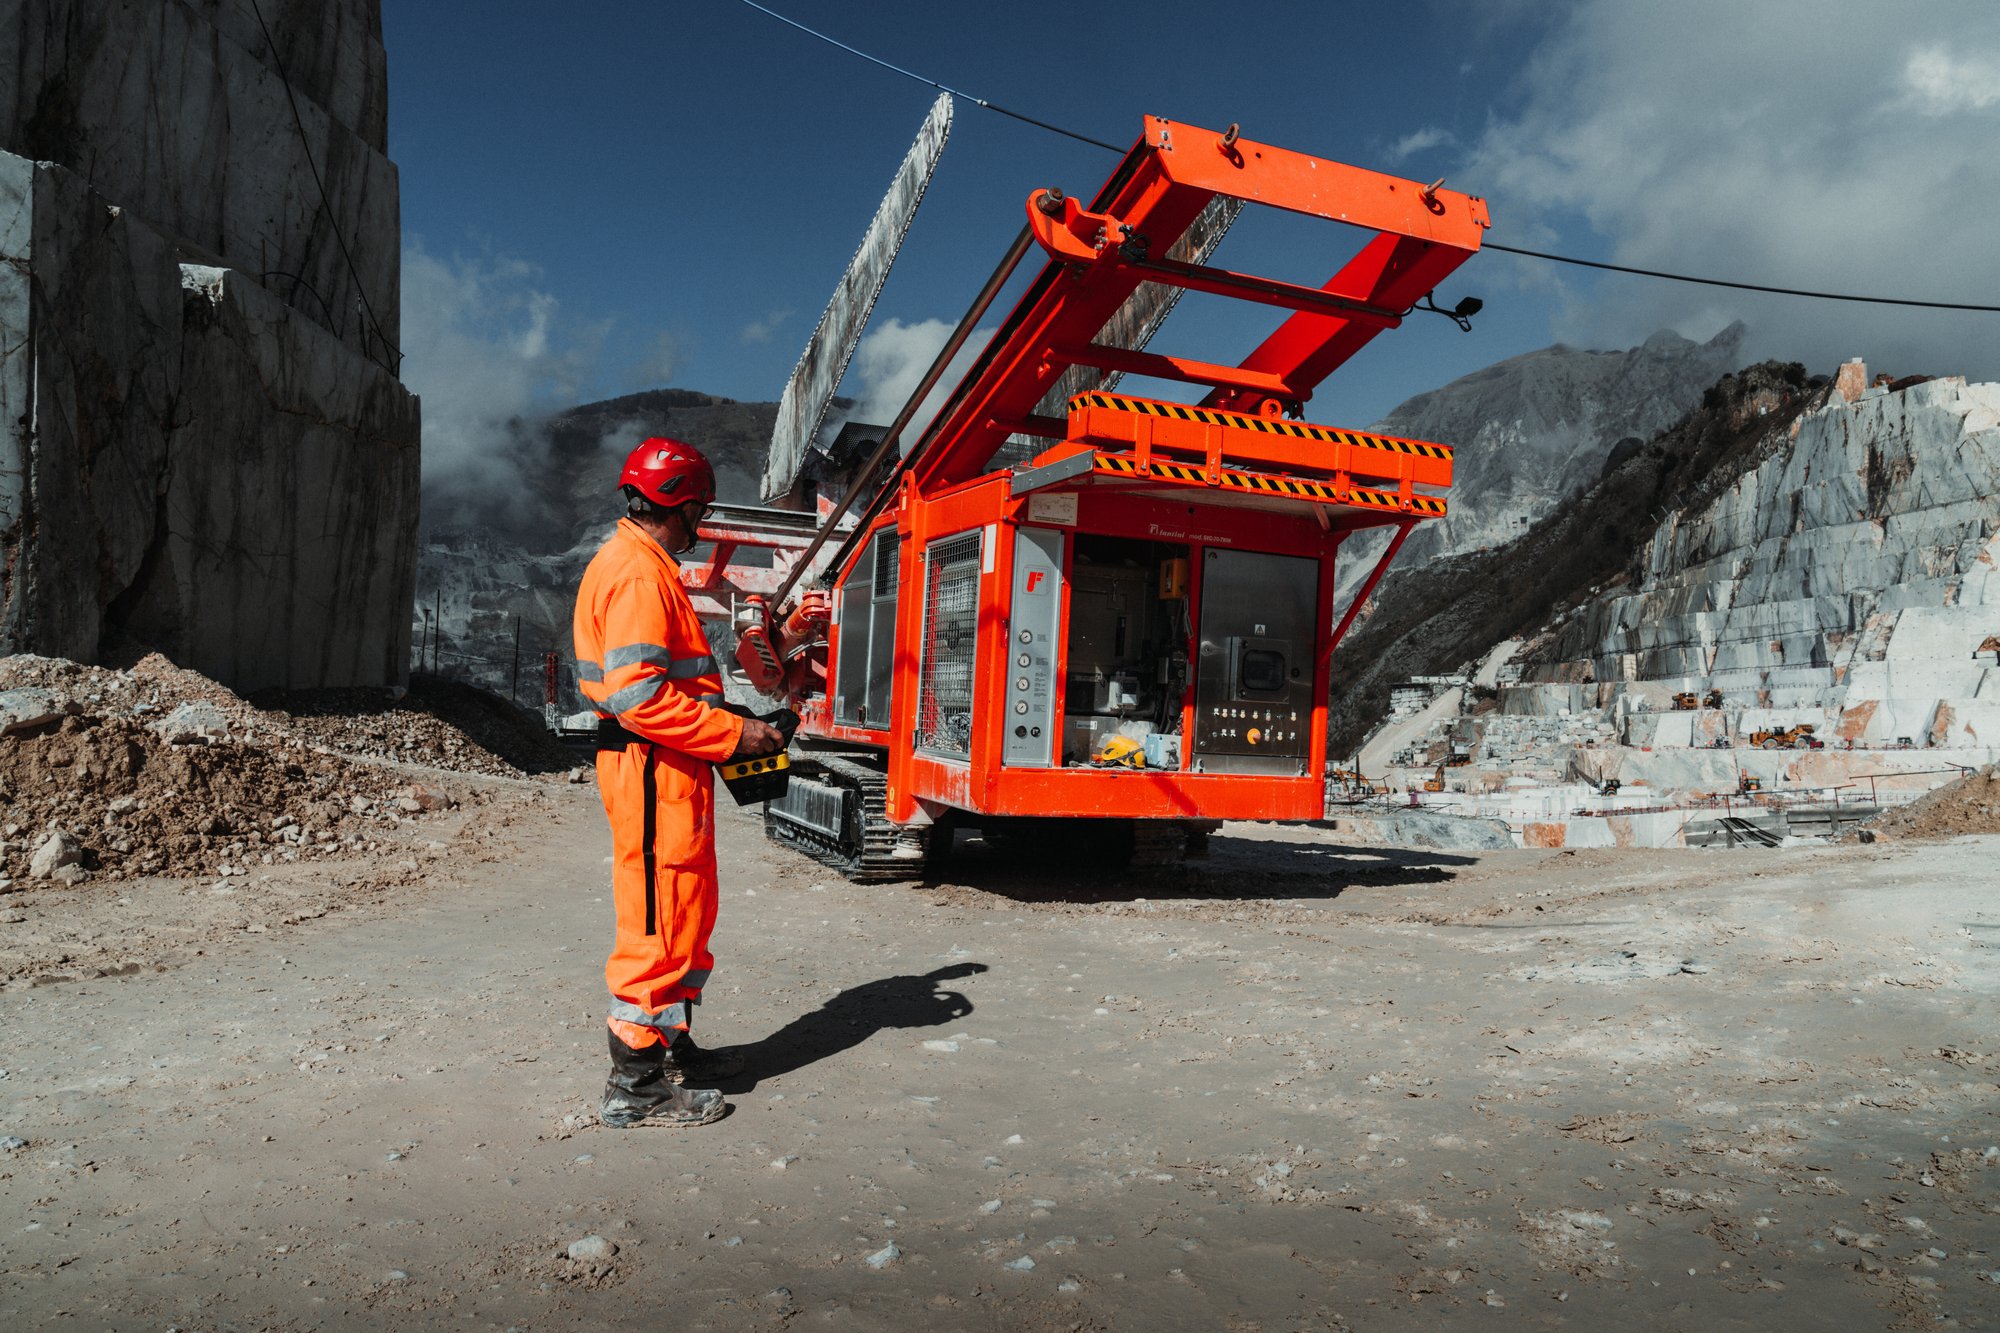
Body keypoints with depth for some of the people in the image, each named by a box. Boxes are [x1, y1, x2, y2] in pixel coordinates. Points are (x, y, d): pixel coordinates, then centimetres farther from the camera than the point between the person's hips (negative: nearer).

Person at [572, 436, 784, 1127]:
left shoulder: (641, 563, 18)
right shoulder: (639, 573, -16)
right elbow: (640, 695, -25)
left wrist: (723, 723, 16)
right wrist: (733, 733, -20)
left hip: (667, 767, 11)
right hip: (655, 769, -11)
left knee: (683, 915, 19)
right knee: (660, 921, -3)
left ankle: (673, 1048, 32)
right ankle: (636, 1085, 8)